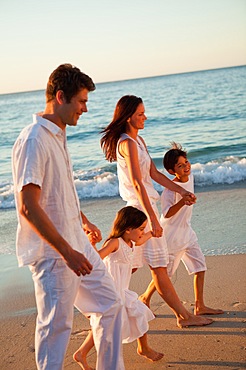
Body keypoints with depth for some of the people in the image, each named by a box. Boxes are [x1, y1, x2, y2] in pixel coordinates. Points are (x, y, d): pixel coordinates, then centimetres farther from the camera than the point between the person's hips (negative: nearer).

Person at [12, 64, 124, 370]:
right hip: (52, 253, -10)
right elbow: (28, 207, -25)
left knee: (109, 305, 17)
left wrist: (84, 220, 34)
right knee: (56, 326, 2)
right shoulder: (33, 141, -20)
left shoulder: (57, 135, 11)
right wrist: (67, 252, -24)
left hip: (76, 244, 10)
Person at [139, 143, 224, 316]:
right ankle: (145, 297, 24)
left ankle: (200, 306, 12)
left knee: (200, 267, 4)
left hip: (187, 232, 8)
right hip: (171, 234, -8)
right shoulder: (170, 189, -22)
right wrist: (182, 202, -38)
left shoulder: (190, 177, 1)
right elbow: (166, 214, -26)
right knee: (165, 273, 2)